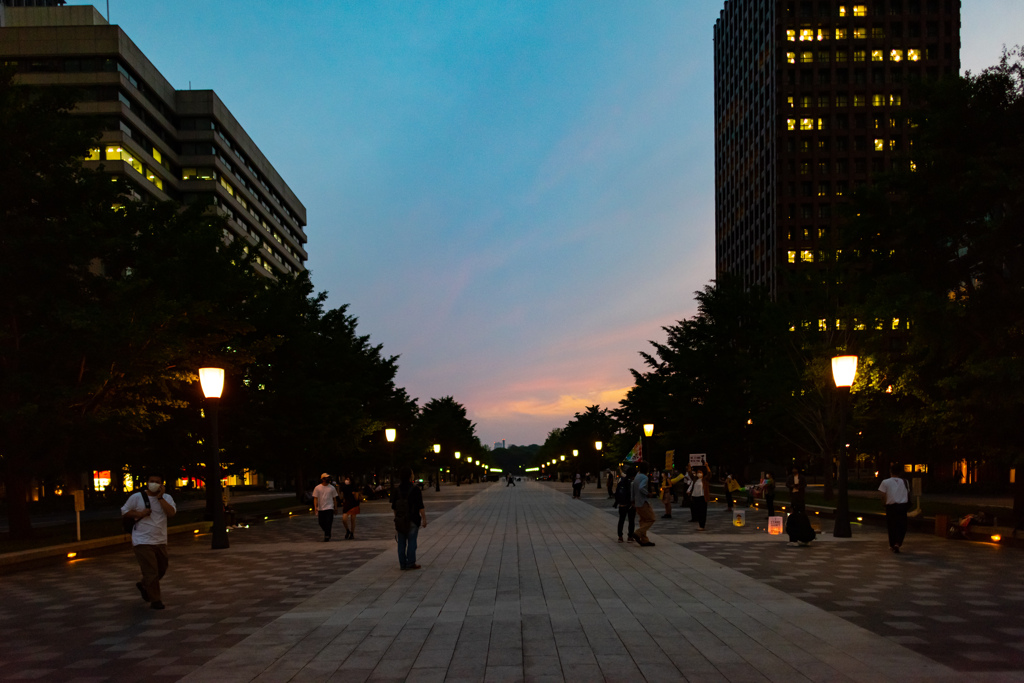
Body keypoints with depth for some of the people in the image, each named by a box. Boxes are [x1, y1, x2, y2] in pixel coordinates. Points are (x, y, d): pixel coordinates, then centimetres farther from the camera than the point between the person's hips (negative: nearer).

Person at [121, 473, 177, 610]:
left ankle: (144, 586, 43)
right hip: (143, 541, -5)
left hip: (160, 541, 5)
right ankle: (155, 600, 4)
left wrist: (160, 498, -15)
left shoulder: (166, 498, 3)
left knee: (162, 570, 17)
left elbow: (171, 513, -13)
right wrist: (139, 514, -13)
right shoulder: (137, 497, -3)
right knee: (151, 572, -7)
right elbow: (124, 511, 3)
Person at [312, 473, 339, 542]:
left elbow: (334, 498, 10)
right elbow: (315, 498, -1)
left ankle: (327, 536, -6)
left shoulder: (332, 488, 4)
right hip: (320, 508, 1)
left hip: (329, 508, -1)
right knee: (321, 523, 8)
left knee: (328, 523, -11)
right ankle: (327, 534, 31)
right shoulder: (317, 488, 1)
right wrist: (315, 507, -13)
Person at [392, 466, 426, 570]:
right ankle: (411, 563, -1)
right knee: (411, 542, 0)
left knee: (401, 542, 9)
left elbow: (394, 507, 8)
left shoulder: (398, 490, 2)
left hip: (400, 520, 5)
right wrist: (424, 519, -8)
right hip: (413, 520, -5)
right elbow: (420, 507, -15)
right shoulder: (415, 490, -13)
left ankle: (402, 564, 13)